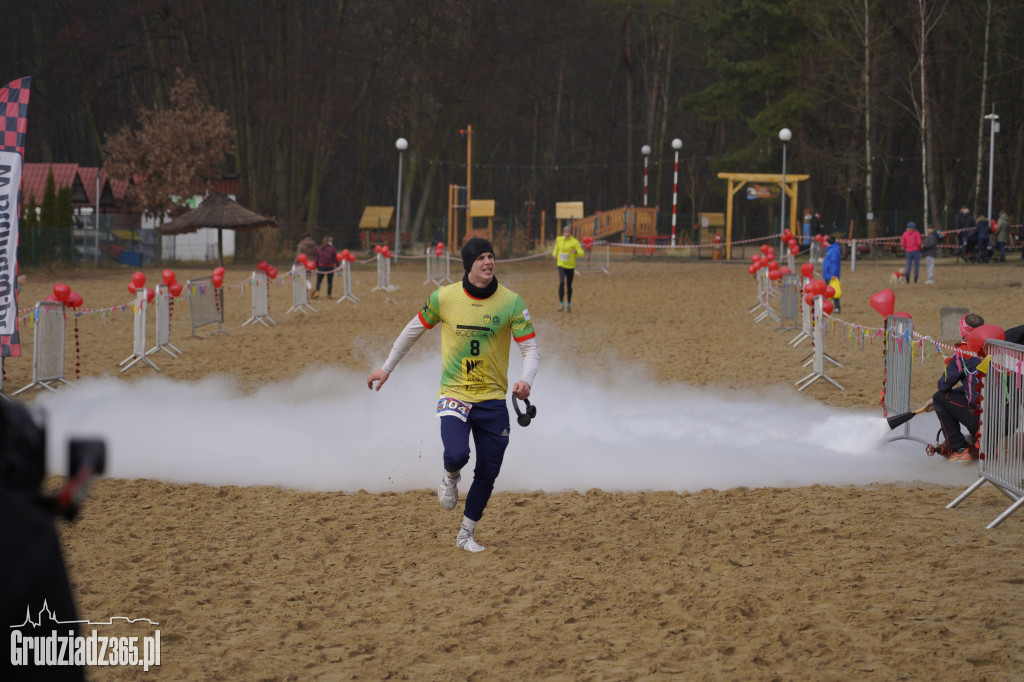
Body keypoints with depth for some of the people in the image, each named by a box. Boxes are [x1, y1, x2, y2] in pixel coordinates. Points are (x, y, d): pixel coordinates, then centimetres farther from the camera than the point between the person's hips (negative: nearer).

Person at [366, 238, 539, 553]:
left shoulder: (511, 302, -6)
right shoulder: (444, 298, -5)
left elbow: (530, 349, -5)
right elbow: (414, 329, 11)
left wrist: (526, 381, -26)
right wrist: (386, 368, 18)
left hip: (492, 399, 2)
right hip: (454, 394, -1)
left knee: (487, 472, 2)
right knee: (457, 454, -26)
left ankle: (466, 535, 22)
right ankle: (450, 477, 12)